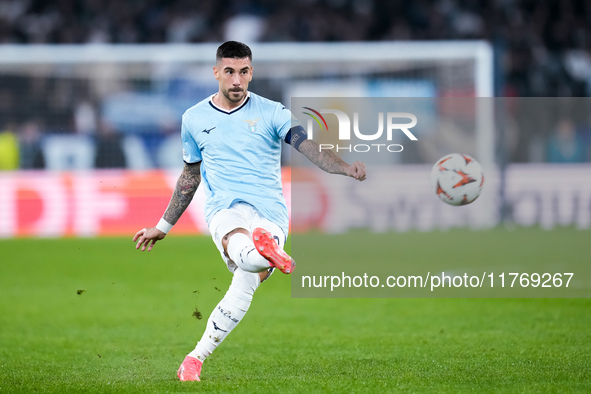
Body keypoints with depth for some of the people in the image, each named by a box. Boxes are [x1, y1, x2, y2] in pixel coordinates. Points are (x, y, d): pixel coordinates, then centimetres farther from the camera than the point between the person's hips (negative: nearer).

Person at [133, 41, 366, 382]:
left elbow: (309, 147, -10)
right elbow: (190, 176, 27)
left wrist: (346, 168, -30)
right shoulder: (195, 119, 13)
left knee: (244, 290, -16)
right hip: (226, 209, 1)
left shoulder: (271, 113, 5)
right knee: (246, 257, -36)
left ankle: (196, 358, 0)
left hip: (271, 214, -1)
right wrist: (163, 227, 31)